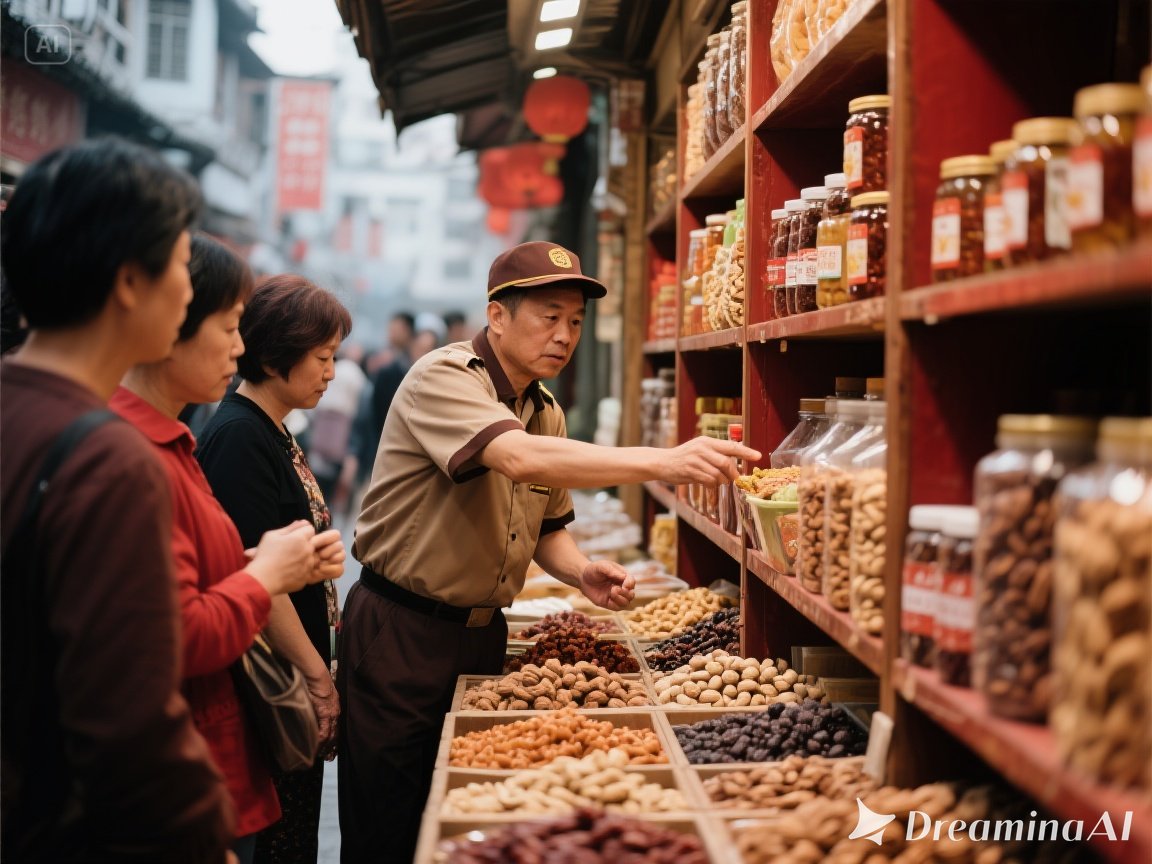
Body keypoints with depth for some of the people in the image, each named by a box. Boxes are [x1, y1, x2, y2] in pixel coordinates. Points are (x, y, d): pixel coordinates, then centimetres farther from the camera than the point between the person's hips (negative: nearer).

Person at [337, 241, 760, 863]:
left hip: (482, 631, 7)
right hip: (400, 630, -7)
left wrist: (582, 574, -5)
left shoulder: (547, 414, 9)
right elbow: (519, 459, -36)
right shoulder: (442, 378, -17)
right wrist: (664, 462, -43)